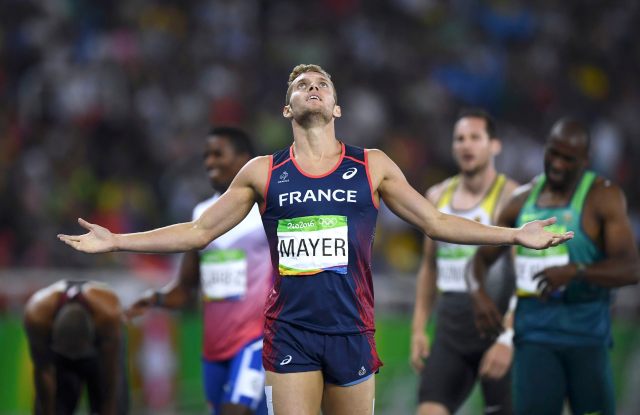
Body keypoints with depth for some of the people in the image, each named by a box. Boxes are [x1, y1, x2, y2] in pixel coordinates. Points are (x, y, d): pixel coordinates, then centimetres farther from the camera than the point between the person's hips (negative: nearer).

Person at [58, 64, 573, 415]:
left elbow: (437, 222, 10)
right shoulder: (263, 173, 6)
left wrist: (515, 235, 4)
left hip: (352, 332, 1)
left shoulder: (372, 167, 6)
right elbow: (200, 231, 10)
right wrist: (115, 241, 5)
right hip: (290, 333, -1)